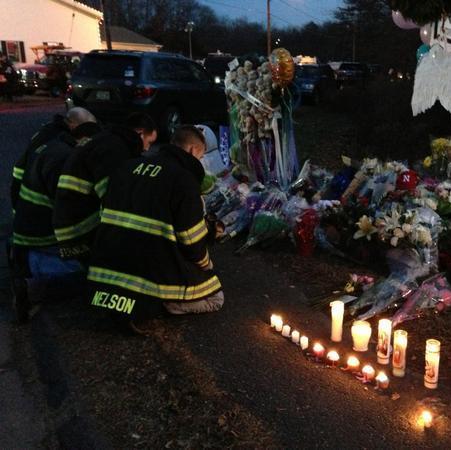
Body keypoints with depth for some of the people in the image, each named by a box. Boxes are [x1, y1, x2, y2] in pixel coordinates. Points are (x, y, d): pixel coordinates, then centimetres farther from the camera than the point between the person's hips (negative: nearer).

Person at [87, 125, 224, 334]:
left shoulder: (130, 166, 9)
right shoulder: (184, 178, -12)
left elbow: (107, 213, 16)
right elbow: (193, 240, -8)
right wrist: (205, 263, 13)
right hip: (155, 269, -7)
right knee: (215, 297, 12)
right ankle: (152, 303, -6)